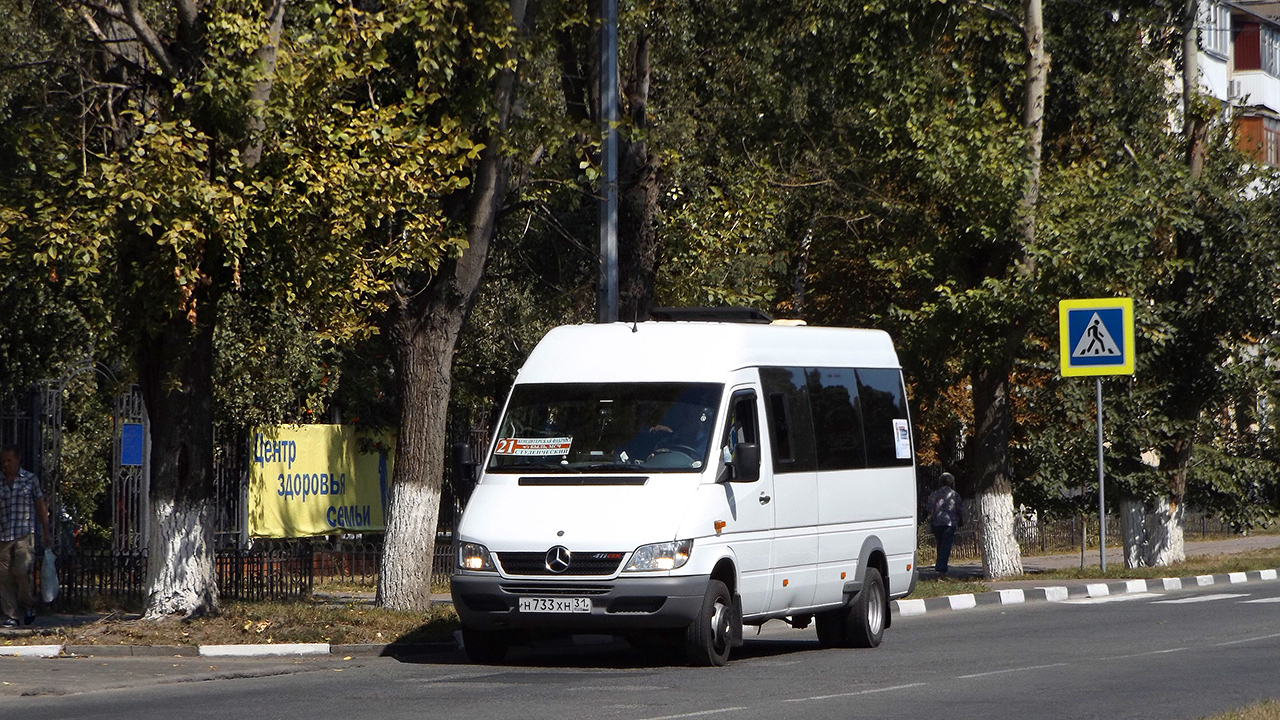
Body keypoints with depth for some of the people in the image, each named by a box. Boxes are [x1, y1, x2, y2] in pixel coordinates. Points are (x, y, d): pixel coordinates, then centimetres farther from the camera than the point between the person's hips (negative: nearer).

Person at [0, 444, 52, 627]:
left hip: (24, 534, -3)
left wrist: (46, 532, 10)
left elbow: (40, 507, 11)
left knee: (21, 569, -19)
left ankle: (28, 605, 4)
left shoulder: (31, 479, 6)